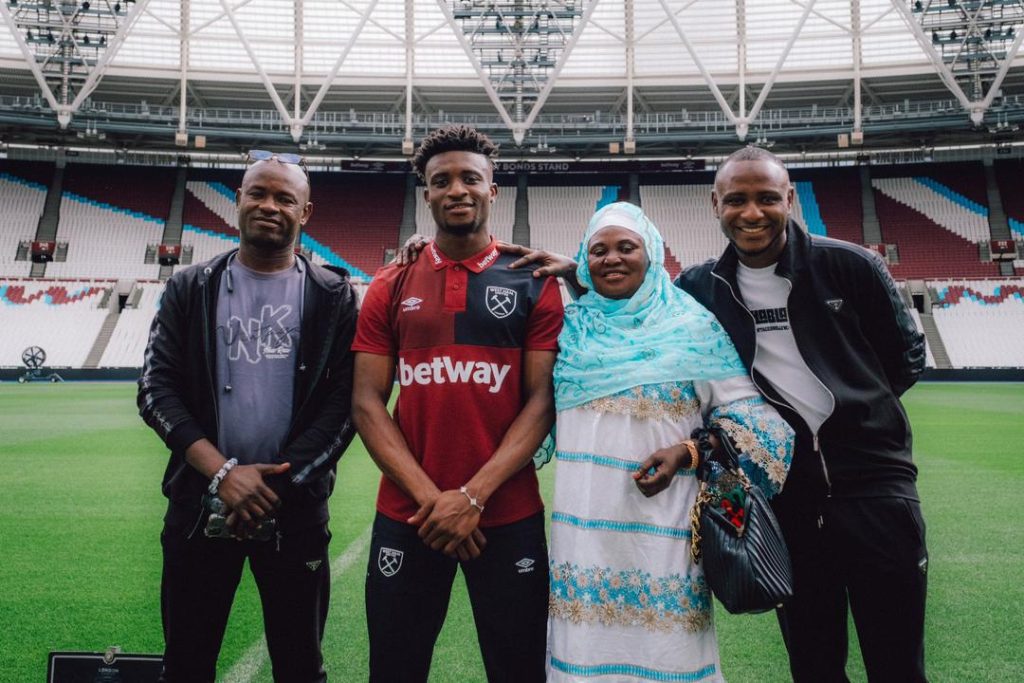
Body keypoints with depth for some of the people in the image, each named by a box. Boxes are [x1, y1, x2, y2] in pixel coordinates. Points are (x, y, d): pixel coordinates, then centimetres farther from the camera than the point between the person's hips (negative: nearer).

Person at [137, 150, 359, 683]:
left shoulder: (332, 296, 1)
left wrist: (278, 484, -14)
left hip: (296, 510, -1)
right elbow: (157, 389, -2)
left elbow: (343, 402, -5)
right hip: (199, 506, 2)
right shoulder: (190, 289, 5)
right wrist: (222, 471, -14)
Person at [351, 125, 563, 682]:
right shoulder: (391, 287, 6)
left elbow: (542, 400, -5)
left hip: (508, 516, -1)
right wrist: (427, 496, -11)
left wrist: (473, 496, -13)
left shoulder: (534, 284, 1)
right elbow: (367, 403, 1)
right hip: (406, 516, 2)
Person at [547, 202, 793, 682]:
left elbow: (745, 408, 2)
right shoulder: (569, 327, 10)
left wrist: (688, 452, -12)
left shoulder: (691, 326, 2)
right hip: (583, 519, 3)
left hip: (663, 519, -2)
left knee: (665, 644, 0)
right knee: (584, 641, 5)